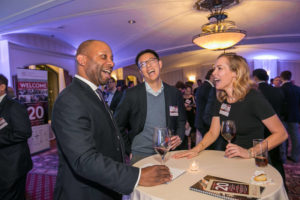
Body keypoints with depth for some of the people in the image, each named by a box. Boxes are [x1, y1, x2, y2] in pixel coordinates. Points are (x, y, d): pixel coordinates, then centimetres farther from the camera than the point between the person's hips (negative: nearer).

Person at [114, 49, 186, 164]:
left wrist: (179, 137, -5)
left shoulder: (175, 93, 1)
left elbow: (181, 121, 13)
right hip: (139, 155, -2)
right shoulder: (131, 94, -7)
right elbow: (118, 125, -1)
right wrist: (129, 150, -3)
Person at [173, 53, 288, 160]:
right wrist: (196, 149, -8)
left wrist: (249, 152, -19)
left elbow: (281, 133, -11)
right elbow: (213, 133, 7)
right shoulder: (221, 100, 3)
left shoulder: (254, 98, -14)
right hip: (231, 160, 3)